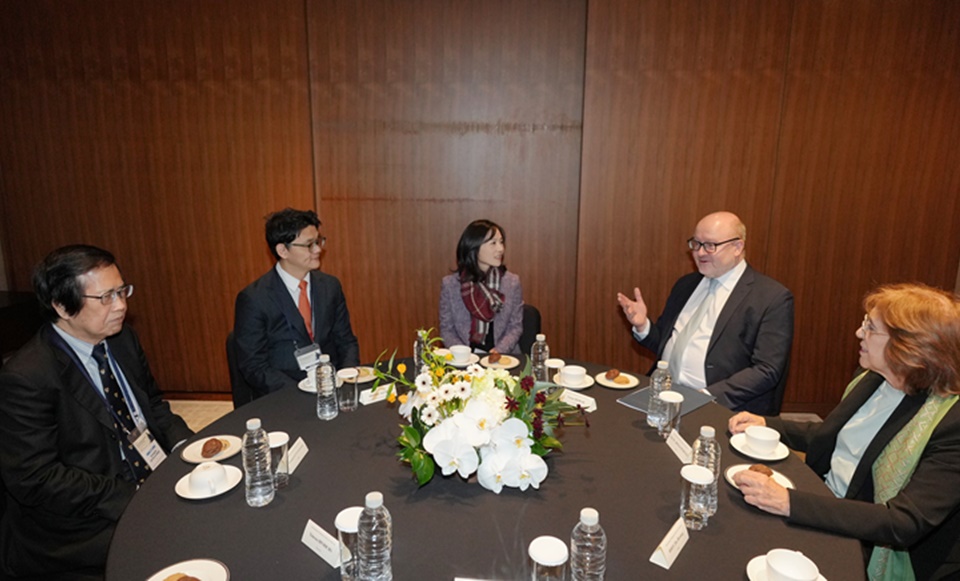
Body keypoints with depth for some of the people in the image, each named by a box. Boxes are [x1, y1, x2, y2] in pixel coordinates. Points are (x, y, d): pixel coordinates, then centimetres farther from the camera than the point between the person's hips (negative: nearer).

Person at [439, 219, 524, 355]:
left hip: (503, 356, 0)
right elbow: (446, 330, 5)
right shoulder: (449, 284, 0)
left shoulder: (512, 282, 2)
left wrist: (498, 351, -11)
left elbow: (515, 327, 5)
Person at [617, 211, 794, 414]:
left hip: (721, 407, -4)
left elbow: (767, 371, -9)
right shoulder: (686, 284, 15)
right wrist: (643, 326, 0)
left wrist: (707, 396, -18)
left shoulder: (773, 298, -3)